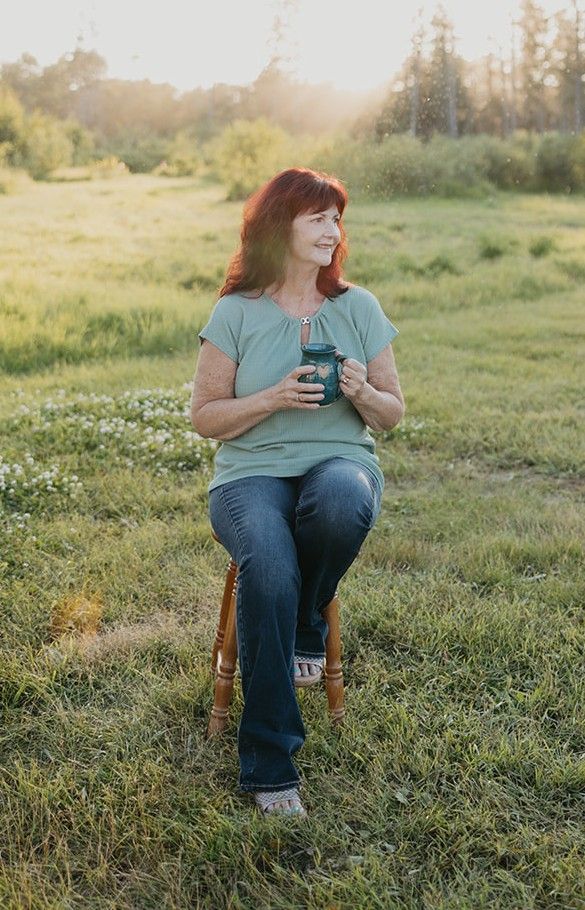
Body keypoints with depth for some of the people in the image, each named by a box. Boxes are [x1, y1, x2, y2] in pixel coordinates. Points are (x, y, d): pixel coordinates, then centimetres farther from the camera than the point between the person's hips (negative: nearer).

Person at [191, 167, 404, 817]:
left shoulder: (358, 307, 9)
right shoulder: (236, 312, 3)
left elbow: (393, 414, 13)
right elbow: (203, 416, 3)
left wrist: (363, 393, -10)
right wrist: (274, 398, -12)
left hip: (340, 462, 2)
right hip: (252, 472, -1)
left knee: (343, 501, -38)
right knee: (270, 571, -34)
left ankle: (307, 627, -5)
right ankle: (268, 764, -20)